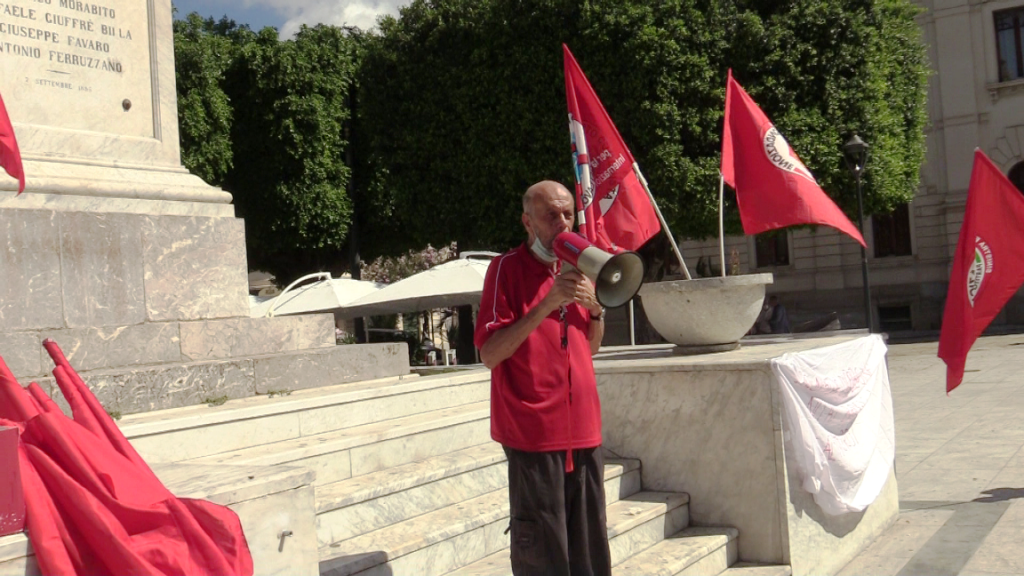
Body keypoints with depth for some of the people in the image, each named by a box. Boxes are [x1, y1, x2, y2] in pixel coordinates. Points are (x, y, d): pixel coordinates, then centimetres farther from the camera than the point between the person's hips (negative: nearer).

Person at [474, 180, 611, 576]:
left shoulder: (576, 269, 14)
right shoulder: (508, 267, -6)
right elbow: (490, 354, -13)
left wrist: (596, 307, 1)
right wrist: (547, 304, -20)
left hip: (583, 428, 6)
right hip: (534, 431, -6)